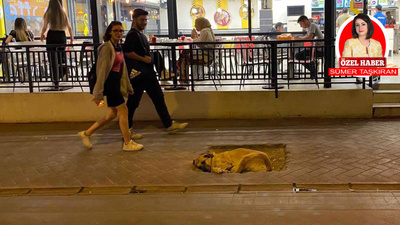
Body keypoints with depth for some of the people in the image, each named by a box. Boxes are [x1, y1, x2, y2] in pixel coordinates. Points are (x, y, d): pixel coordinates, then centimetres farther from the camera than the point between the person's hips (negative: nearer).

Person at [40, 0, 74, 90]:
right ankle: (63, 75, 18)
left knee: (53, 59, 0)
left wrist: (42, 35, 12)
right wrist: (72, 37, 17)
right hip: (62, 36, 3)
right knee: (62, 57, 17)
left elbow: (44, 28, -6)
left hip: (52, 36, -2)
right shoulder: (63, 14, 6)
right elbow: (69, 27, 5)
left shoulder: (48, 14, -2)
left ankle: (56, 82, -3)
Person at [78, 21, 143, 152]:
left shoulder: (118, 47, 13)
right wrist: (98, 93, -22)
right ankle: (127, 143, 9)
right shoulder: (107, 48, -14)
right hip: (110, 83, -10)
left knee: (113, 114, 14)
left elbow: (122, 68, 19)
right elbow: (102, 70, -19)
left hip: (116, 83, 10)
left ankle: (86, 133, 23)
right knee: (123, 111, -3)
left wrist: (128, 86, 21)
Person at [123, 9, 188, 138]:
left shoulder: (141, 35, 17)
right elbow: (127, 52, -26)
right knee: (133, 102, -1)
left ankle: (169, 124, 18)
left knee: (158, 98, 11)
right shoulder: (132, 35, -13)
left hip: (148, 73, 10)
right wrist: (143, 59, -18)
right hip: (138, 74, -10)